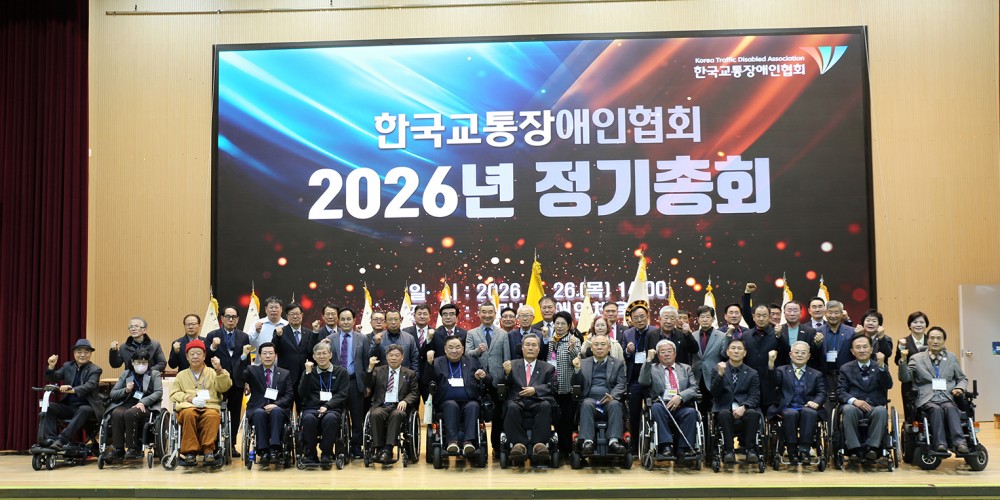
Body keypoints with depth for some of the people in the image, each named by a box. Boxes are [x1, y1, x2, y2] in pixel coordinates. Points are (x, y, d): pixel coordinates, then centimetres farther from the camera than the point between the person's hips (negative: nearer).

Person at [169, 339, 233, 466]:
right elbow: (173, 394, 14)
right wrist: (190, 398, -4)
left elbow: (224, 387, 6)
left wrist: (219, 370, -10)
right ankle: (190, 452, -31)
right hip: (188, 406, 1)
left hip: (210, 407, -1)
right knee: (188, 414, -36)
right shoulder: (181, 375, 26)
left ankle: (208, 450, -35)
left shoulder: (212, 373, 22)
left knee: (213, 416, -37)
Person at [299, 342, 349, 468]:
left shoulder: (341, 372, 13)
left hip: (332, 409, -1)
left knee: (330, 418, -37)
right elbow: (302, 394, 5)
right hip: (312, 408, 1)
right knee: (309, 418, -35)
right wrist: (308, 373, -4)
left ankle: (326, 455, -23)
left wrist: (327, 406, -13)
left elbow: (342, 395, 3)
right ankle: (310, 455, -20)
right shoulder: (308, 372, 18)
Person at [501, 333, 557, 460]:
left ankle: (540, 444, -39)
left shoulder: (548, 368, 22)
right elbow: (505, 387, 15)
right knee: (512, 407, -35)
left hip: (538, 403, 0)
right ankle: (519, 444, -36)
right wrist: (507, 373, -7)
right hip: (518, 402, 0)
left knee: (546, 406, -34)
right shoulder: (512, 364, 24)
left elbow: (552, 388, 8)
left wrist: (535, 390, -10)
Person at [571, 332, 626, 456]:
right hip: (590, 398, 0)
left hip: (609, 400, 0)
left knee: (615, 404, -33)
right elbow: (577, 384, 11)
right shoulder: (583, 363, 20)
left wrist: (612, 396, -16)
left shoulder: (618, 364, 18)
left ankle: (613, 442, -45)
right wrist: (577, 369, -8)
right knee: (586, 404, -34)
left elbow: (620, 385, 5)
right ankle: (588, 442, -44)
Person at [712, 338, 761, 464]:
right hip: (725, 408, -1)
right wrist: (720, 374, -17)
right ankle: (728, 450, -28)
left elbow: (754, 396, 2)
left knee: (752, 414, -32)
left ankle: (750, 450, -23)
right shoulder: (717, 370, 10)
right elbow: (715, 393, -1)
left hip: (745, 409, 1)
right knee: (724, 414, -34)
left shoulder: (752, 373, 13)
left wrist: (743, 407, -19)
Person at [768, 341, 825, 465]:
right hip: (787, 409, -1)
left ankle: (804, 451, -32)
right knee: (791, 413, -35)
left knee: (810, 412, -34)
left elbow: (822, 393, 10)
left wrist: (816, 402, -14)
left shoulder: (817, 375, 23)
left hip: (807, 409, 1)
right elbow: (772, 383, -2)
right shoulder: (782, 371, 19)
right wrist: (771, 364, -20)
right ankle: (792, 451, -26)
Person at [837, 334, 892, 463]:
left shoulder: (880, 367, 17)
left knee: (881, 411, -34)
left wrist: (881, 366, -15)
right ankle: (854, 447, -32)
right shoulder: (846, 368, 15)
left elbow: (888, 385, -1)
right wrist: (854, 400, -16)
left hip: (874, 407, 1)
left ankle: (871, 447, -32)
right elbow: (840, 392, 4)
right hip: (854, 406, 0)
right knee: (849, 409, -35)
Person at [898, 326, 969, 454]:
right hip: (927, 400, -1)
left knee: (951, 409, -33)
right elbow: (904, 378, 5)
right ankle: (940, 444, -44)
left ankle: (959, 443, -46)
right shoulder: (916, 358, 13)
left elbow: (962, 378, 27)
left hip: (947, 399, 2)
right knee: (936, 409, -34)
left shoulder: (952, 358, 22)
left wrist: (960, 388, 3)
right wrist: (903, 360, -12)